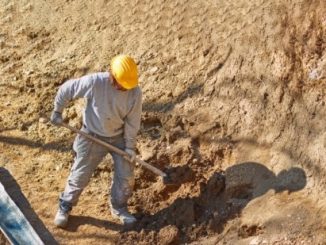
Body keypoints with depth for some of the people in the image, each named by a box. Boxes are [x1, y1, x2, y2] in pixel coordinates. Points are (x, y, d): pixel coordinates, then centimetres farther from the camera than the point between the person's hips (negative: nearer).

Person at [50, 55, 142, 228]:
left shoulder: (135, 92, -22)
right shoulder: (94, 82, -30)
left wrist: (130, 146, -8)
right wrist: (57, 111, -3)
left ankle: (118, 207, 28)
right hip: (92, 136, -2)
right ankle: (64, 207, 27)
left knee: (126, 176, 4)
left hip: (119, 137, 2)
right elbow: (66, 89, -15)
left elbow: (132, 121, -11)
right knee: (80, 175, 6)